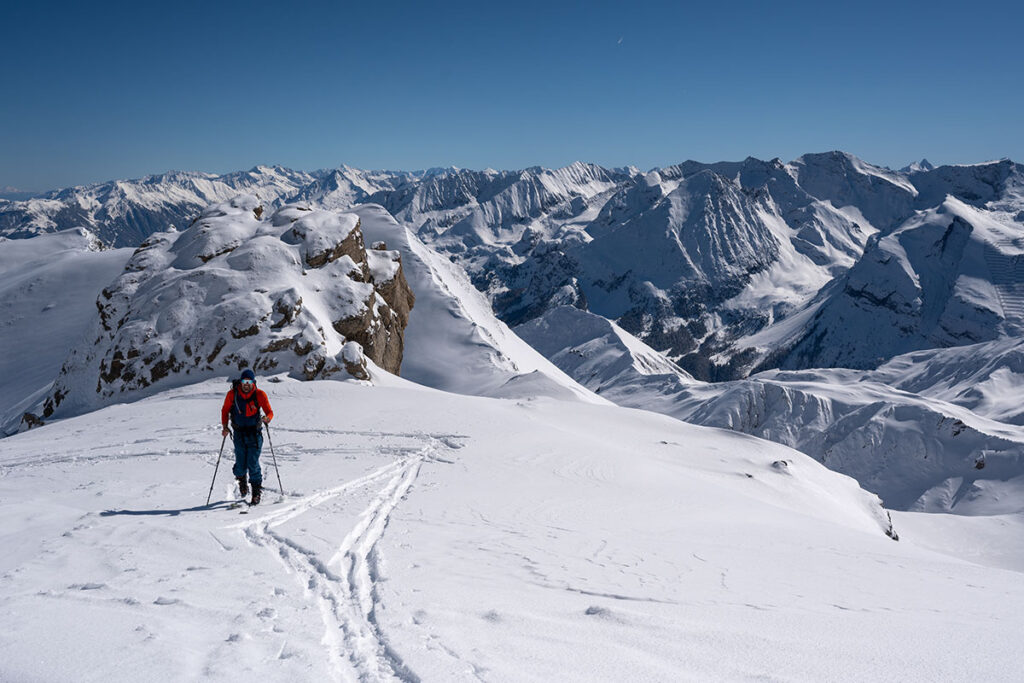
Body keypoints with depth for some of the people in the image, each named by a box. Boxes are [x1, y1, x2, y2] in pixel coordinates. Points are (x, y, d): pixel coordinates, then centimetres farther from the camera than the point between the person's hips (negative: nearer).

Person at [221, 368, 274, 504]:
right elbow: (225, 411, 7)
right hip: (239, 433, 1)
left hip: (254, 433, -1)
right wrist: (225, 427, -5)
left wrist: (266, 418, -32)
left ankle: (256, 493, 8)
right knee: (241, 464, 0)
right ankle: (241, 479, 37)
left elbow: (270, 412, -9)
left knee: (253, 464, -8)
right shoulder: (232, 394, -6)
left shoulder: (259, 394, -9)